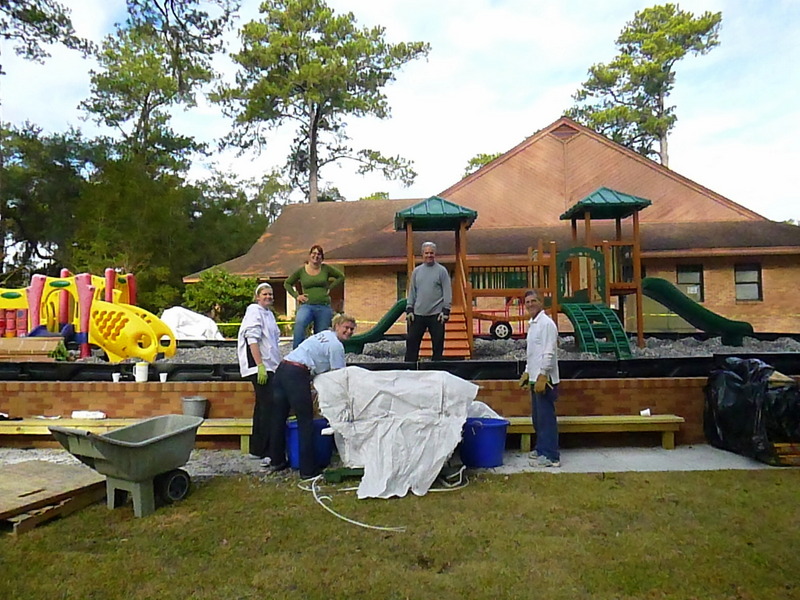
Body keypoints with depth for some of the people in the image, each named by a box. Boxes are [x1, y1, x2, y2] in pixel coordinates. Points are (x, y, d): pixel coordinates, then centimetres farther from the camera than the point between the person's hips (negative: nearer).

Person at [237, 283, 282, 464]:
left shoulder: (268, 313, 20)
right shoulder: (254, 311, -7)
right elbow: (252, 340, -17)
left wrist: (278, 364, 22)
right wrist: (260, 365, -22)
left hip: (269, 366, 10)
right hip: (259, 367, -10)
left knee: (263, 406, 14)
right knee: (268, 405, -13)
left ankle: (257, 448, 23)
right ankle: (266, 452, -11)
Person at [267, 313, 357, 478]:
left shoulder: (324, 335, 24)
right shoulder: (336, 345, -3)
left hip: (282, 369, 9)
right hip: (297, 373, -9)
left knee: (279, 418, 16)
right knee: (306, 422, -2)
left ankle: (276, 461, 30)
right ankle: (308, 470, 2)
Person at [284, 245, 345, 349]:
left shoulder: (326, 269, 6)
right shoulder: (301, 270, 6)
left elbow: (341, 277, 16)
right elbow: (287, 283, 17)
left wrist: (330, 288, 8)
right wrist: (296, 296, 5)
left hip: (324, 307, 2)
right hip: (307, 306, -1)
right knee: (299, 323, -33)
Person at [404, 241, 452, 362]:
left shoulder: (441, 271, 0)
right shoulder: (416, 271, 10)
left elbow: (447, 292, -3)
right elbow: (412, 292, 13)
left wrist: (446, 311, -10)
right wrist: (409, 309, 6)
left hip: (436, 315, -3)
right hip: (418, 314, 3)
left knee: (438, 345, 4)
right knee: (411, 342, 3)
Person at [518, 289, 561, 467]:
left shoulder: (546, 323, -13)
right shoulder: (532, 324, 16)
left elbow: (549, 352, -19)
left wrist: (542, 376, -21)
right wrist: (527, 372, 22)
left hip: (544, 379, -10)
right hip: (535, 378, 10)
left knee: (546, 418, -5)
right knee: (537, 417, 17)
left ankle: (551, 456, 1)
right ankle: (541, 449, 29)